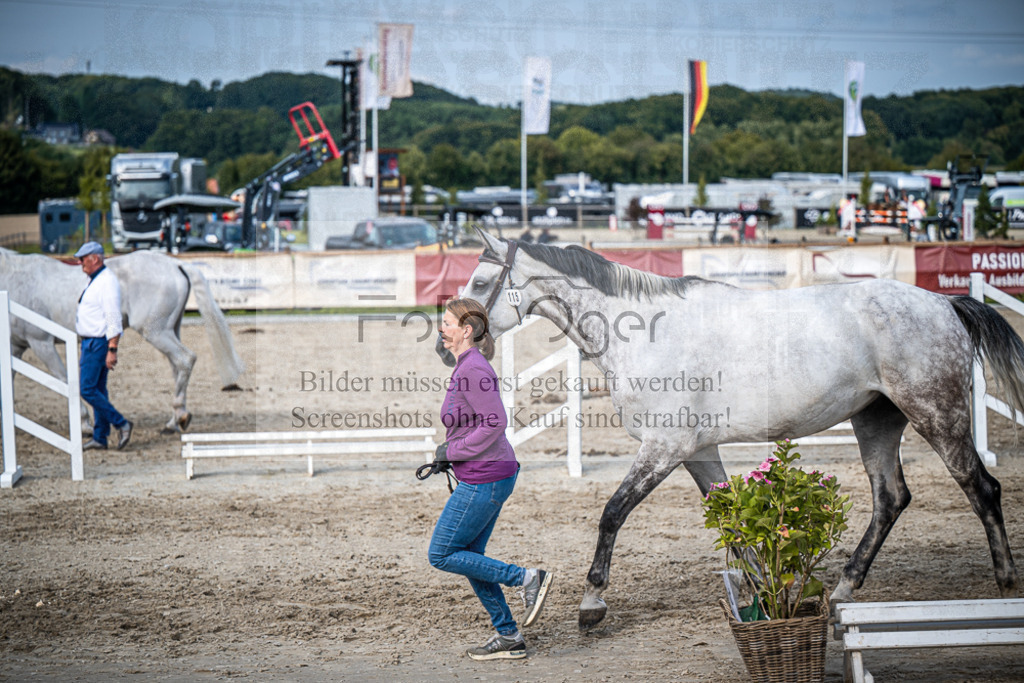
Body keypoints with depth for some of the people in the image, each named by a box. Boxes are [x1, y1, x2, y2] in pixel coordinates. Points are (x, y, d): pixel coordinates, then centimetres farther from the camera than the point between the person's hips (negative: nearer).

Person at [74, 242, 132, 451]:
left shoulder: (107, 281, -17)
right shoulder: (94, 280, 14)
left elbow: (114, 319, -22)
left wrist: (112, 350, -25)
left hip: (98, 343, -10)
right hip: (90, 341, 10)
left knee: (87, 390, -11)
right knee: (97, 390, 11)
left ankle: (121, 424, -6)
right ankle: (99, 438, 14)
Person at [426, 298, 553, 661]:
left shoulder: (474, 370, -18)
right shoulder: (465, 367, 12)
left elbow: (495, 423, -24)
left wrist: (453, 451, -17)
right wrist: (446, 457, 12)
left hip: (484, 480, -10)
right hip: (483, 477, 10)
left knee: (441, 555, -2)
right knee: (469, 559, 14)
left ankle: (527, 578, -1)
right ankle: (508, 637, 19)